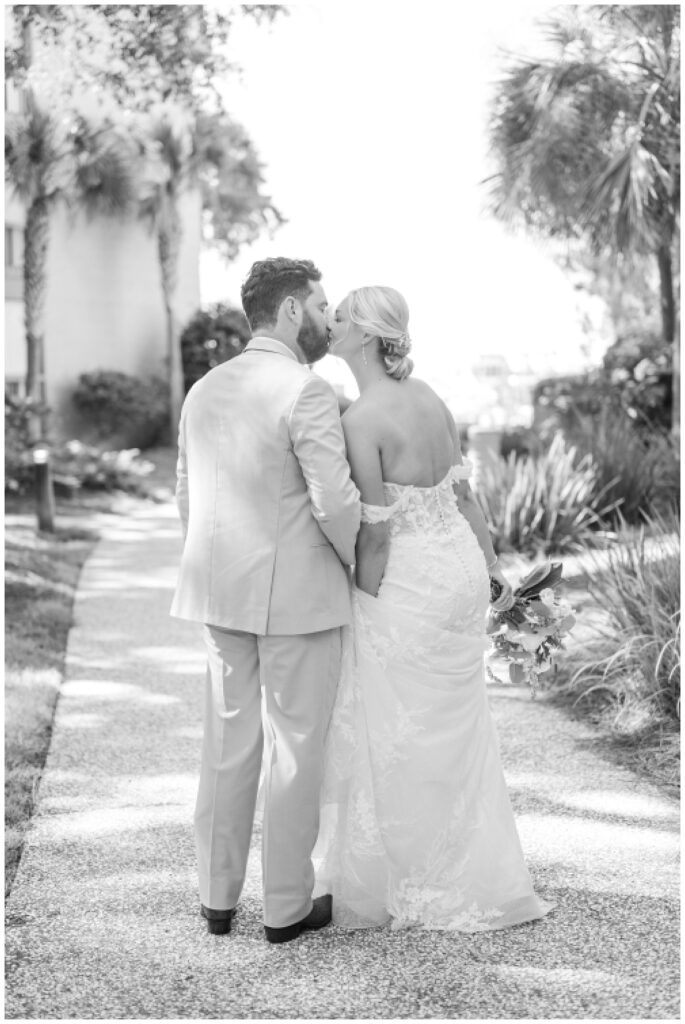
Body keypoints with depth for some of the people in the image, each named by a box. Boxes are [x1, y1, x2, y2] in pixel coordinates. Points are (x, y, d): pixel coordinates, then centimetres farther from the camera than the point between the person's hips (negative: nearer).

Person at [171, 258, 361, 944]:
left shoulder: (204, 391, 7)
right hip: (299, 596, -6)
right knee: (296, 747, 5)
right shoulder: (306, 392, -15)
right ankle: (286, 906, 14)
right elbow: (335, 501, -21)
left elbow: (187, 498, 12)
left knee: (228, 742, 15)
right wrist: (361, 563, -3)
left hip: (223, 594, 7)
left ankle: (217, 897, 23)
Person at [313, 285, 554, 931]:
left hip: (407, 588, -8)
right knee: (450, 733, 19)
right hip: (460, 571, 8)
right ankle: (471, 879, 32)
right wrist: (492, 567, 16)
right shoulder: (425, 397, 5)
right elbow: (463, 492, 10)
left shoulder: (360, 419, -20)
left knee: (397, 739, 6)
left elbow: (375, 533, -20)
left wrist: (363, 606, -8)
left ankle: (391, 888, 20)